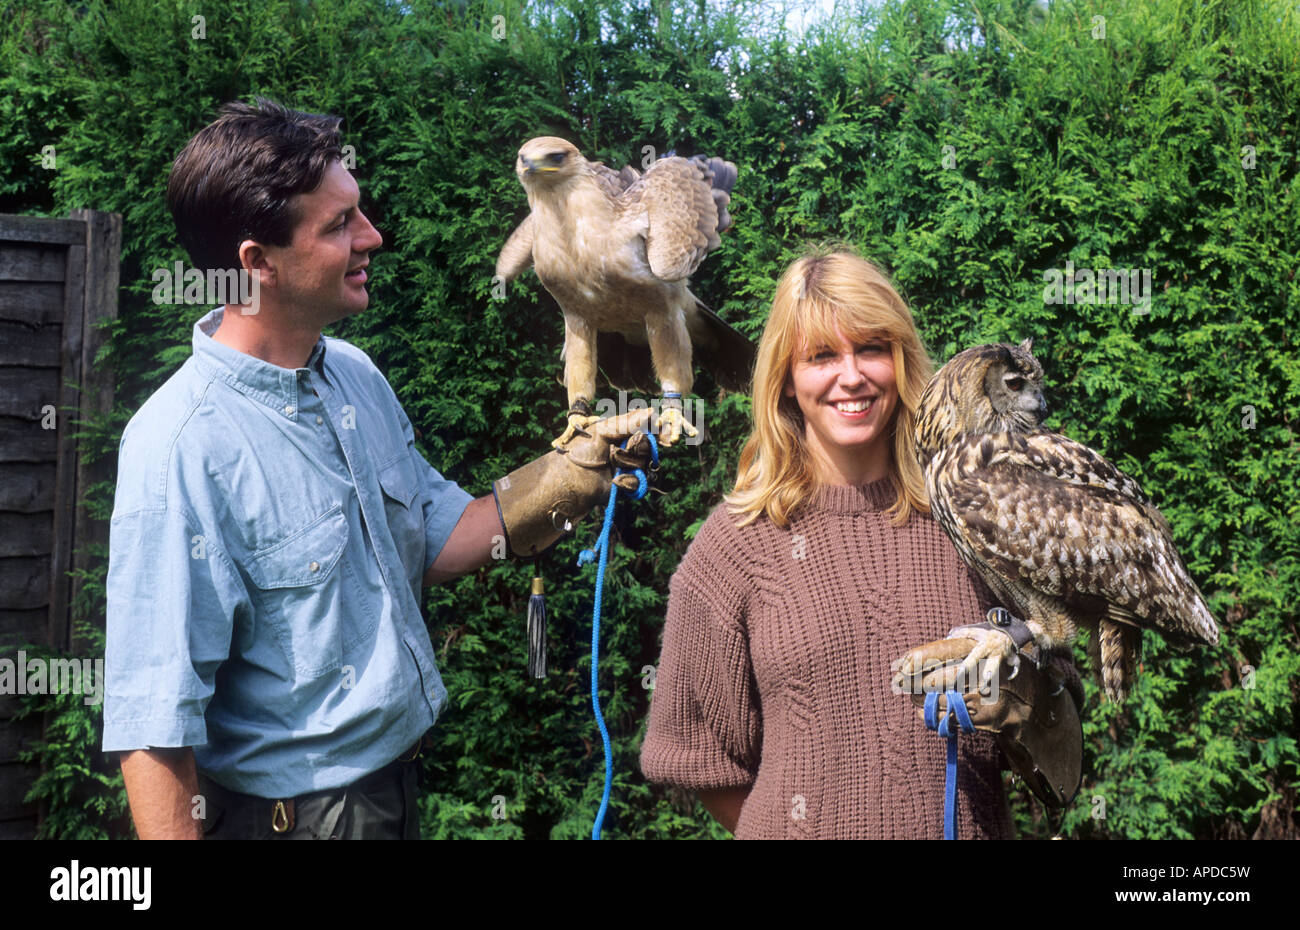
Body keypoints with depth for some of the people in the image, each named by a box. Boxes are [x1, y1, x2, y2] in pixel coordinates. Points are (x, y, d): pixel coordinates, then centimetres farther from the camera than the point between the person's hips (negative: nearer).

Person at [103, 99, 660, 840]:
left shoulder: (356, 375, 0)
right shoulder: (184, 448, -25)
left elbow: (434, 536, 6)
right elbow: (154, 725, -24)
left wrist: (583, 468, -5)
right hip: (293, 811, -8)